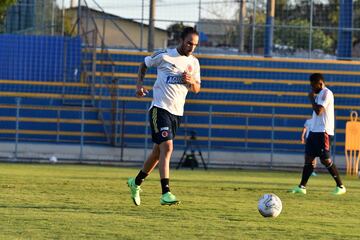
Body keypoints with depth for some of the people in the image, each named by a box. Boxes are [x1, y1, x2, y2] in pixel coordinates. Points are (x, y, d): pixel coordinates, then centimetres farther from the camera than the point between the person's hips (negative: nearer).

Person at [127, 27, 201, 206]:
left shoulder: (194, 62, 9)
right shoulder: (164, 56, -5)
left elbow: (196, 89, 15)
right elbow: (144, 64, 11)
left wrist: (192, 81, -7)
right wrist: (139, 84, -3)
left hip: (177, 112, 6)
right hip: (160, 108, -6)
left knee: (159, 151, 14)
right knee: (167, 147, -20)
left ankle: (136, 182, 35)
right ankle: (165, 194, -24)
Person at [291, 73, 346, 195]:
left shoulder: (326, 93, -12)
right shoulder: (320, 94, 18)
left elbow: (318, 111, -22)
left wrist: (311, 98, -10)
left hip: (323, 131, -10)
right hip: (314, 130, 10)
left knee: (325, 159, -7)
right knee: (308, 158, 5)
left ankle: (340, 187, 0)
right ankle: (302, 187, 5)